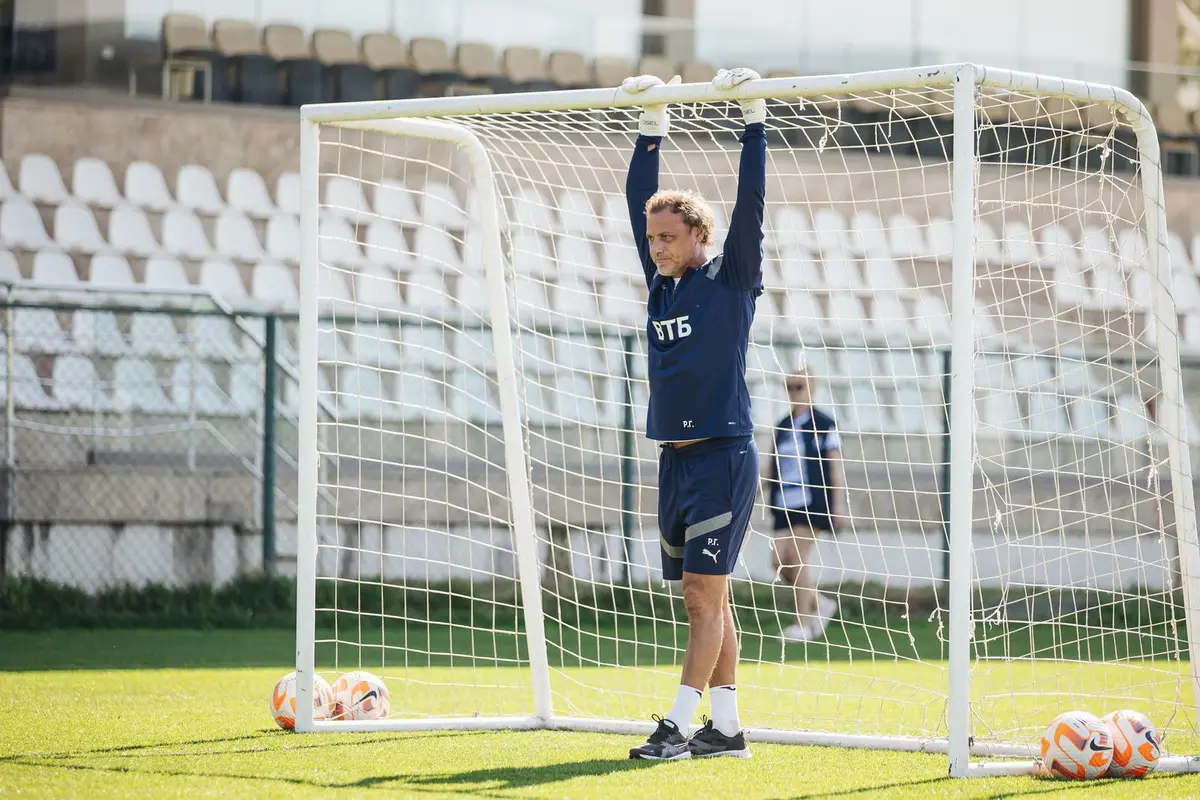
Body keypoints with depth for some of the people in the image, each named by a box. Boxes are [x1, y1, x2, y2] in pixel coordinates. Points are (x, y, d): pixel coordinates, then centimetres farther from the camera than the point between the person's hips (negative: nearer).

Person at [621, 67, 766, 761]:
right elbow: (641, 201, 15)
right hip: (675, 461, 7)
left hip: (723, 457, -7)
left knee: (707, 597, -8)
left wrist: (755, 118, -11)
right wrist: (652, 125, 13)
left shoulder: (731, 280, -4)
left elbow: (751, 203, -11)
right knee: (705, 600, 8)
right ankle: (727, 727, 12)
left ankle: (679, 726, -10)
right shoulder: (663, 281, 12)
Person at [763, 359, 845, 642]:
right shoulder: (782, 427, 15)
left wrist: (838, 503, -8)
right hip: (785, 502, 6)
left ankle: (803, 624, -6)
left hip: (813, 501, -6)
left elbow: (835, 466, -4)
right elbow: (771, 466, 18)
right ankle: (820, 603, 18)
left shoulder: (824, 425, -2)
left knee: (798, 556, -13)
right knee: (779, 561, -3)